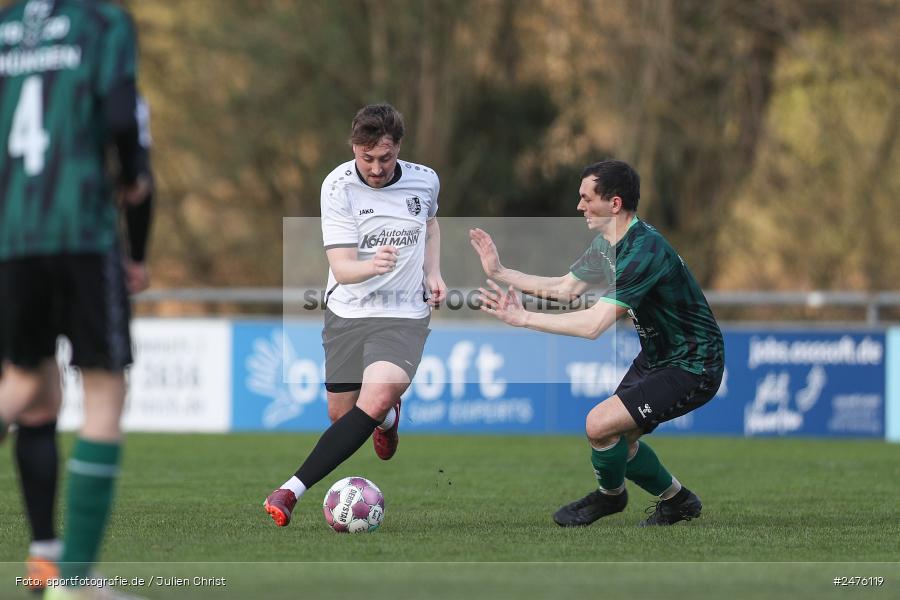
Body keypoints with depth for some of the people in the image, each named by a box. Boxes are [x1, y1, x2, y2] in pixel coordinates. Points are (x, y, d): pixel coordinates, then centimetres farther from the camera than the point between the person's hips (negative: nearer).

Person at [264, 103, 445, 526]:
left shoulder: (425, 181, -5)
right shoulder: (338, 187, -14)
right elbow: (342, 269, -19)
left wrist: (433, 271, 8)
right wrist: (373, 265, -41)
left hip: (404, 315, -1)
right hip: (347, 313, 1)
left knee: (375, 402, -24)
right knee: (340, 413, 10)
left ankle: (292, 491, -24)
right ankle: (388, 416, 49)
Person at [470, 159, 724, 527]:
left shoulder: (644, 252, -29)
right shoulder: (608, 244, 3)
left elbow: (593, 324, -34)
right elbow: (564, 289, 14)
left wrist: (522, 318, -29)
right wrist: (500, 272, 9)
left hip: (691, 368, -10)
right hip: (656, 356, 10)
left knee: (600, 425, -18)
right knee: (619, 444, 12)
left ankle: (610, 494, 11)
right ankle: (677, 501, 34)